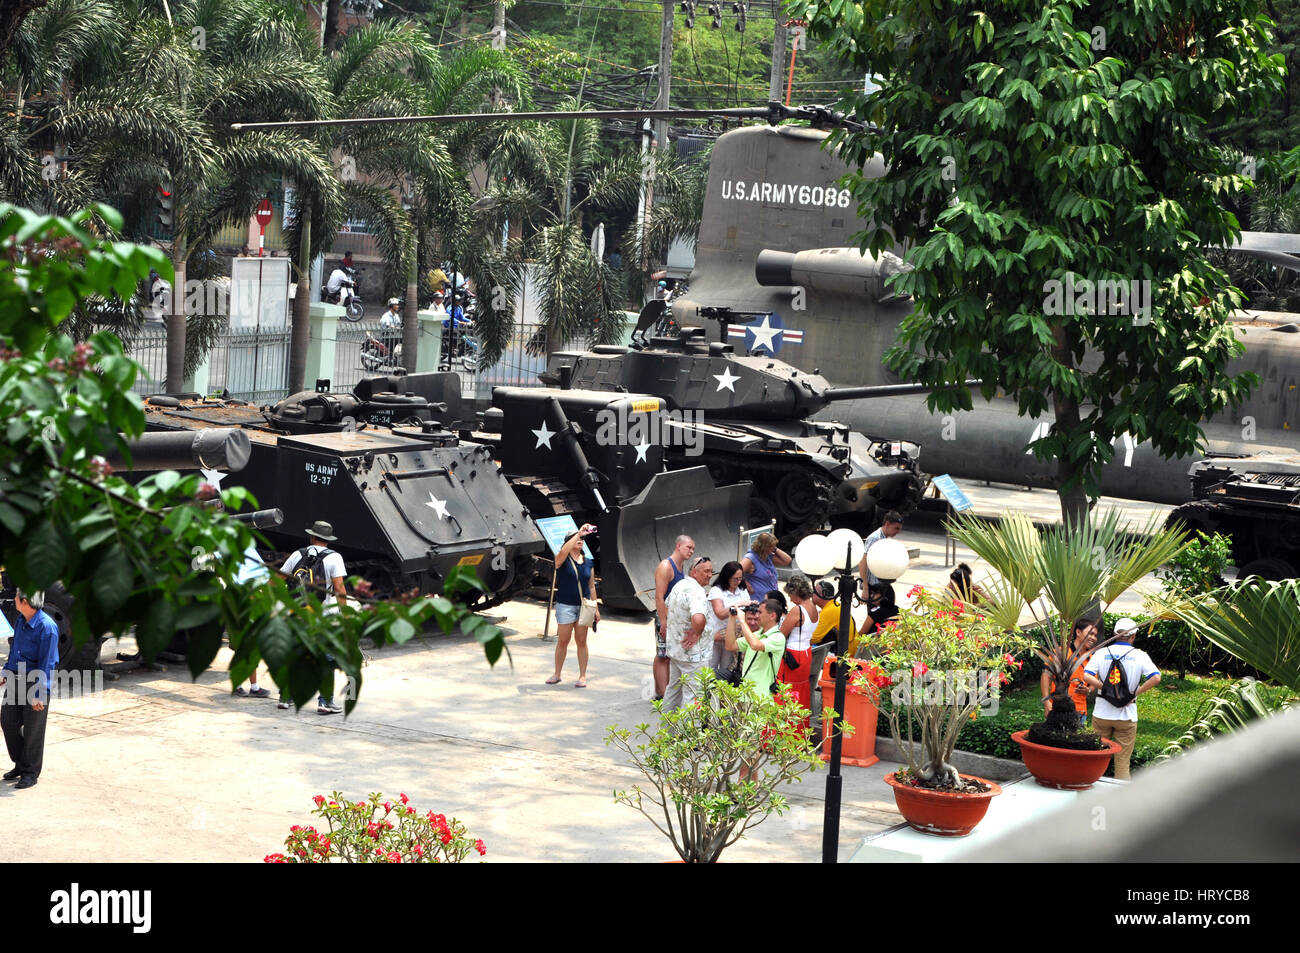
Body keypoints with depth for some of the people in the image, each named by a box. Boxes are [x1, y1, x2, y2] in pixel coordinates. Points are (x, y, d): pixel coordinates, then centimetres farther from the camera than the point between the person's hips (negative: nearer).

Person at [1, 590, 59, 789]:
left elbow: (46, 664, -20)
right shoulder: (21, 621, 6)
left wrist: (39, 694, -21)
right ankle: (20, 764, 26)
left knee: (33, 728, 1)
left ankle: (31, 773, 14)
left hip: (35, 683, -8)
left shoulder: (47, 627, -21)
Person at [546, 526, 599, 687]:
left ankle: (582, 676, 10)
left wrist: (596, 608, 10)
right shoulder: (562, 560, -4)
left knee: (581, 641, 6)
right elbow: (564, 551, -29)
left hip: (583, 606, 3)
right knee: (563, 641, 1)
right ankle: (557, 674, 13)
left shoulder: (588, 562, 10)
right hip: (565, 605, -3)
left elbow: (591, 586, 14)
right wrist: (579, 532, -30)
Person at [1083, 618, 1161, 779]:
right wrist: (1135, 693, -9)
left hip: (1101, 714, 1)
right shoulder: (1139, 655, -3)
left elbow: (1087, 676, -14)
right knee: (1122, 764, 5)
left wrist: (1104, 688, -5)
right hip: (1127, 717, -1)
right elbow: (1156, 678, -16)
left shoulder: (1102, 653, -1)